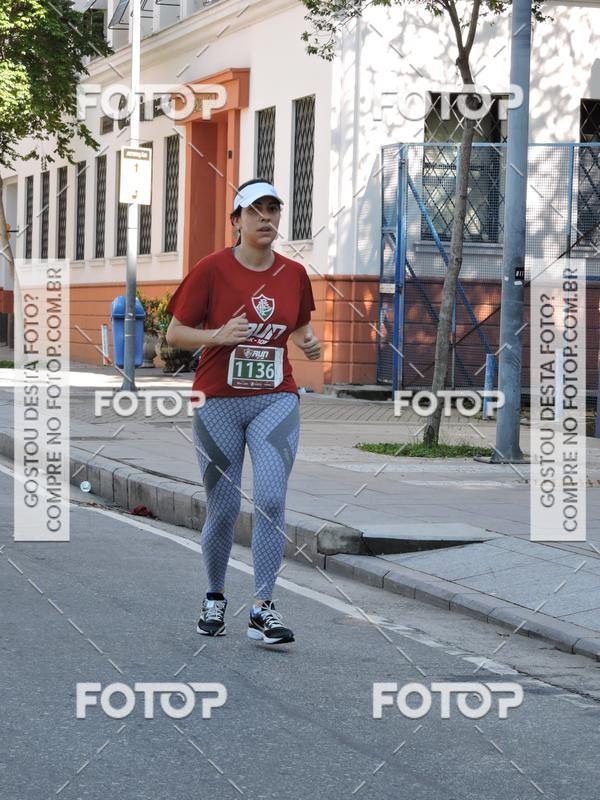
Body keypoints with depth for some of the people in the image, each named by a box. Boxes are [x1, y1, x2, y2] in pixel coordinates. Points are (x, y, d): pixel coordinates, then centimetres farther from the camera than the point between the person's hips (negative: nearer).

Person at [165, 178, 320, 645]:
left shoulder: (294, 274, 4)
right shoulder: (212, 269, -6)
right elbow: (175, 333, -3)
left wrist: (308, 341, -2)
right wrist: (217, 336, -20)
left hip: (276, 401, 2)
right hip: (218, 402, -2)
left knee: (272, 498, -14)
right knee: (223, 508, 5)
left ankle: (263, 609, -10)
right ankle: (215, 597, 29)